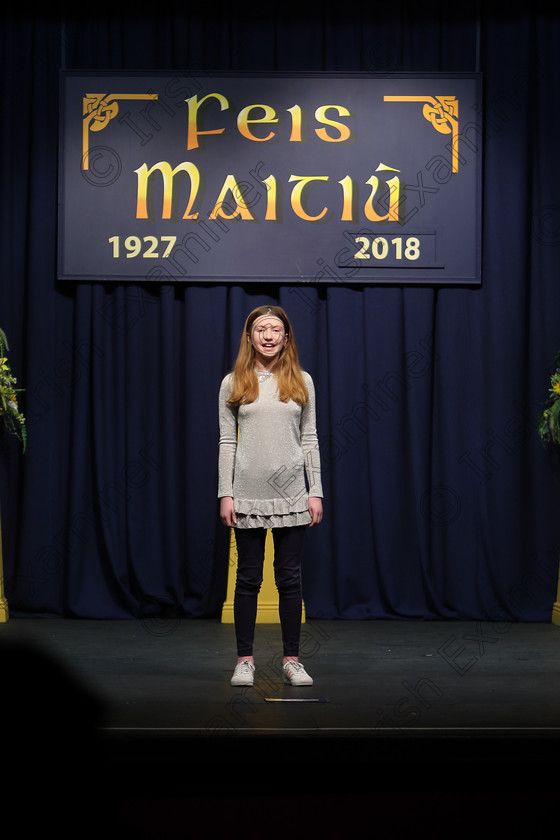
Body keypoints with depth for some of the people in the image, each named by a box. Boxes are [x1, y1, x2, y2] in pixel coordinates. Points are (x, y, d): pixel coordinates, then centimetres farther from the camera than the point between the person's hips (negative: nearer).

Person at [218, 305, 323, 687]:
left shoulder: (301, 382, 7)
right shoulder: (233, 383, 3)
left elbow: (309, 440, 7)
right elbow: (227, 442, 3)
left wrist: (316, 491, 2)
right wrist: (225, 493, -3)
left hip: (291, 494, 1)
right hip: (248, 494, -1)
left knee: (290, 578, 5)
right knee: (248, 579, 5)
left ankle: (292, 659, 14)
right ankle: (245, 659, 14)